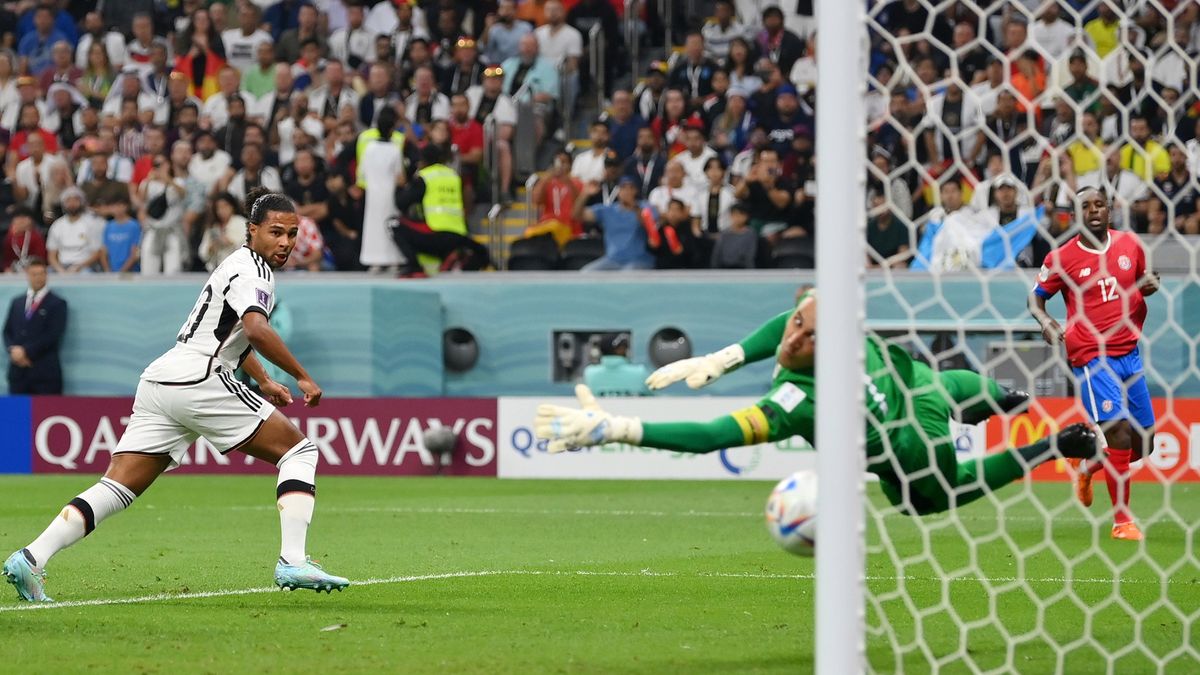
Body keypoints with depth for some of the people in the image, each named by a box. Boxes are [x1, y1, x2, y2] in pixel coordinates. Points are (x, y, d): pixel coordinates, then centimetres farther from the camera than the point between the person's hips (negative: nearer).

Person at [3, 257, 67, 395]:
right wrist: (13, 350, -6)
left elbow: (53, 335, -8)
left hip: (45, 372, -4)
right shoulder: (17, 302, 18)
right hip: (18, 372, 4)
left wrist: (26, 351, -12)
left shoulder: (57, 304, 1)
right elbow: (7, 332, 15)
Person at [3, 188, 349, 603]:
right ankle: (292, 562, -12)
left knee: (118, 489, 0)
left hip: (159, 382, 9)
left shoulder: (239, 265, 25)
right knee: (298, 451, 1)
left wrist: (263, 382, 48)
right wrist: (302, 377, -17)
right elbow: (256, 330, -24)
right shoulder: (252, 271, -6)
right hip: (198, 381, -9)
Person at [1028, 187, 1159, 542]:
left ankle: (1087, 467, 36)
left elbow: (1144, 280, 22)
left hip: (1129, 354, 5)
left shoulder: (1130, 244, 5)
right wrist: (1046, 323, -15)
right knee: (1119, 433, -16)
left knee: (1143, 444, 7)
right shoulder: (1062, 257, -4)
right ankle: (1121, 519, -4)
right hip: (1091, 356, -5)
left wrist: (1150, 285, -2)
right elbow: (1036, 298, 5)